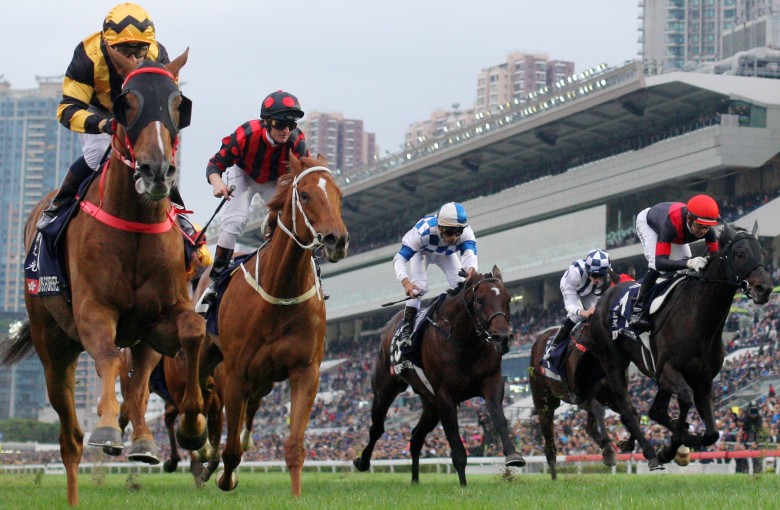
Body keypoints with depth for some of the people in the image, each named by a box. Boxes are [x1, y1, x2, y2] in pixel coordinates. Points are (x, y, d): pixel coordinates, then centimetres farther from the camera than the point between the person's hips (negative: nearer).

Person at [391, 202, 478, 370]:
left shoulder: (466, 232, -38)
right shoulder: (422, 231, -46)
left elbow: (470, 253, -54)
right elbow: (400, 258, -43)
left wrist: (471, 271, -78)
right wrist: (406, 282, -62)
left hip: (446, 254, 3)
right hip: (421, 252, -3)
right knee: (419, 287, -24)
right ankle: (406, 330, -20)